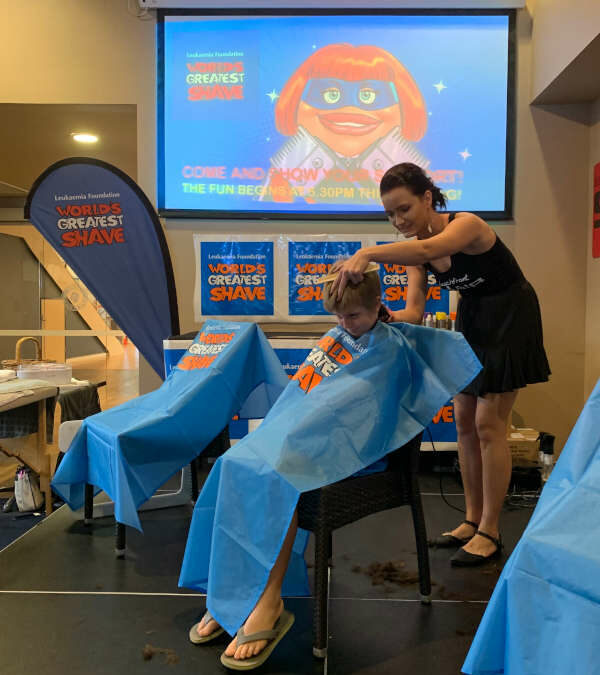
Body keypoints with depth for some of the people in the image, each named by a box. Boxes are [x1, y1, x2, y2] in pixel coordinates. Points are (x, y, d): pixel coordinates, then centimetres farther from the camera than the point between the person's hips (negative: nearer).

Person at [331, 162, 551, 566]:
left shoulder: (467, 225, -26)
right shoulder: (414, 247, -5)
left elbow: (427, 250, -50)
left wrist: (367, 254, -60)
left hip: (510, 317, -7)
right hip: (472, 318, 8)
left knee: (488, 425, -7)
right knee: (465, 422, 7)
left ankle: (490, 533, 6)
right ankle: (473, 520, 20)